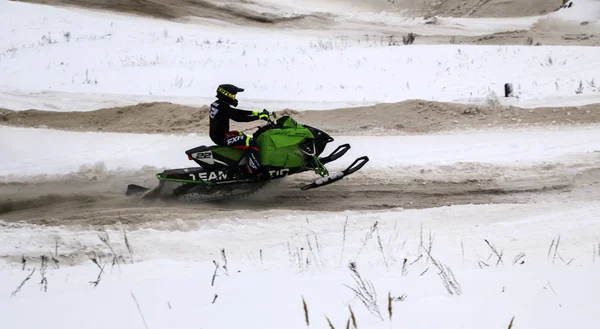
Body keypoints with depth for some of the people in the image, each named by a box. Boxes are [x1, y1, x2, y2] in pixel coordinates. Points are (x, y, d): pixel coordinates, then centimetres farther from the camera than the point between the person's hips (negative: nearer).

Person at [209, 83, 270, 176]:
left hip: (216, 134, 11)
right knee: (250, 143, -19)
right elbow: (238, 118, -25)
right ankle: (255, 171, -19)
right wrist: (258, 117, -22)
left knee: (240, 134, 32)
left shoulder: (216, 104, 8)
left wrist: (254, 112, 8)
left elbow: (237, 112, 13)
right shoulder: (223, 107, -21)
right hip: (221, 138, -11)